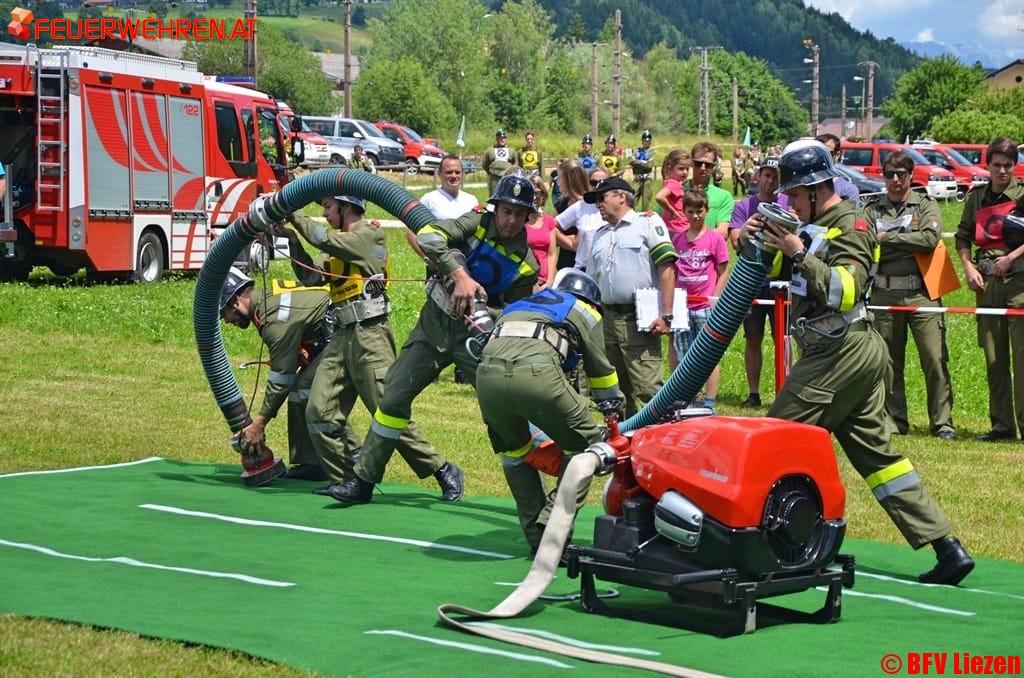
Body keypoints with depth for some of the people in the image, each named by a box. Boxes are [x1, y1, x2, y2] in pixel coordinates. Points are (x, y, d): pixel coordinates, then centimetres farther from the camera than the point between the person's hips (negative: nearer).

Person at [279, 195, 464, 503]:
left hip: (369, 335, -9)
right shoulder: (341, 244, 21)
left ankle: (445, 472, -2)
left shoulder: (369, 235, -5)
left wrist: (295, 218, -4)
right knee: (320, 413, -1)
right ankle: (350, 478, 3)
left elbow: (326, 239, -16)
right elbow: (312, 275, 18)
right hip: (342, 337, 9)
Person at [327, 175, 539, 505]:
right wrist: (460, 274, -34)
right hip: (435, 321, 1)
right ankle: (364, 480, 13)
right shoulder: (478, 223, -7)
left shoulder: (527, 263, -5)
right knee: (394, 396, 2)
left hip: (478, 333, -1)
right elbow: (428, 236, -23)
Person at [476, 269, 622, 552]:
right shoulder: (585, 311, 30)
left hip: (488, 371, 4)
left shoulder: (519, 305, 43)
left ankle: (537, 537, 23)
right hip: (536, 372, -4)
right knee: (585, 445, 16)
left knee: (513, 449, 28)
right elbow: (601, 371, 35)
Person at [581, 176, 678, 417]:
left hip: (639, 320, -7)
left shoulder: (648, 222, 1)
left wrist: (666, 316, -14)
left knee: (648, 388, -13)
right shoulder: (599, 235, 21)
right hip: (606, 320, 7)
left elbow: (666, 269, -7)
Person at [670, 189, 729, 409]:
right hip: (682, 307, 4)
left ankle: (709, 404, 2)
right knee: (683, 358, 6)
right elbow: (672, 272, 14)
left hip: (706, 307, -4)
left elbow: (723, 273, 0)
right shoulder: (677, 240, 10)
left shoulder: (715, 239, 0)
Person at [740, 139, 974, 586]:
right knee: (876, 452, 8)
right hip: (858, 353, 10)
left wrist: (799, 254, -25)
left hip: (840, 355, -10)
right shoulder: (814, 227, 18)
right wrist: (756, 242, 2)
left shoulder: (850, 225, -9)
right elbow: (770, 270, 21)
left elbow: (844, 290, -22)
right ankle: (947, 547, 6)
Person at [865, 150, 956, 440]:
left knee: (935, 359, -7)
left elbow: (930, 238, -12)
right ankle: (894, 421, 17)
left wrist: (887, 238, -10)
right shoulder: (872, 208, 10)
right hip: (884, 294, 2)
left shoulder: (926, 205, 6)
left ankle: (942, 422, -1)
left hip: (921, 293, -2)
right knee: (888, 361, 7)